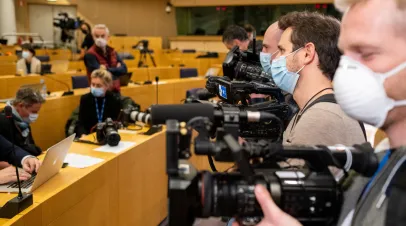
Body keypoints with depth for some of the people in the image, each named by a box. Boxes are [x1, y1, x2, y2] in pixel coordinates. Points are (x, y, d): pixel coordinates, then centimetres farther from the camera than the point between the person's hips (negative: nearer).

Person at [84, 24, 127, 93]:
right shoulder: (90, 55, -12)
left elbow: (124, 69, 1)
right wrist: (117, 69, -9)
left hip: (115, 90, 6)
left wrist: (109, 70, -14)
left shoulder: (112, 51, 8)